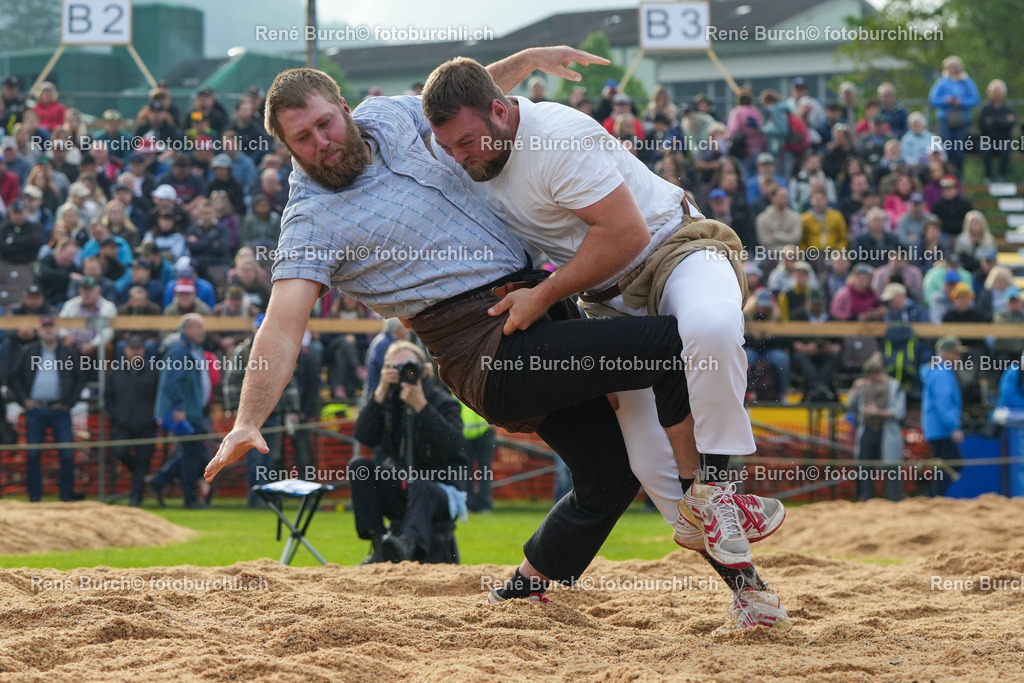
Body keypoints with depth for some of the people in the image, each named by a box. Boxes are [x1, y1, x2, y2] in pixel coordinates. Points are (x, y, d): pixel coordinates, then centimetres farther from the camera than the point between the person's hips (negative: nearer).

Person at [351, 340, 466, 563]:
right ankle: (378, 542, -27)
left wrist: (421, 406, -26)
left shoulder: (444, 403, -3)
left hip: (437, 490, -4)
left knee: (421, 487, -39)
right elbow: (363, 437, -10)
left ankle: (409, 543, -71)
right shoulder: (389, 402, 7)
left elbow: (453, 445, -22)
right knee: (358, 466, -19)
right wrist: (380, 393, -17)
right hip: (400, 490, 4)